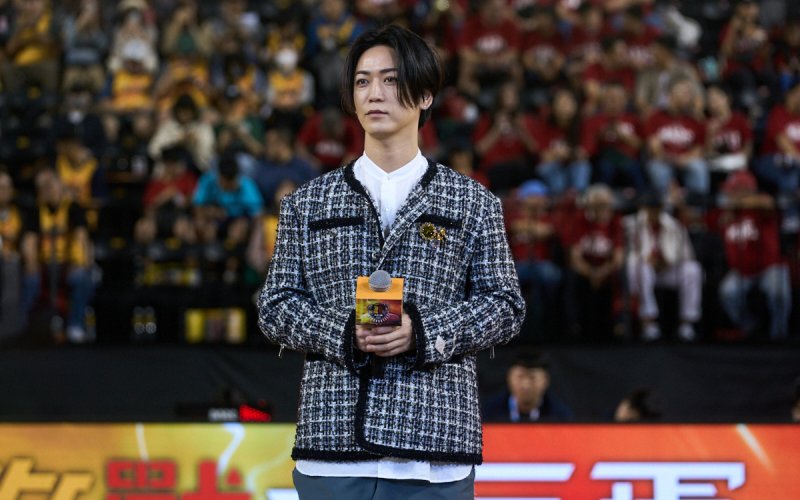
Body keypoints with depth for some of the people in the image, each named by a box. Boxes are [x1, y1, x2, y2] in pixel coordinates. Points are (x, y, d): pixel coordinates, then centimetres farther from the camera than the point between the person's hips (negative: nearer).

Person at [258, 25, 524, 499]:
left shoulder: (473, 203, 11)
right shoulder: (307, 204, 14)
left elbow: (505, 305, 7)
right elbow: (276, 306, 11)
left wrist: (424, 333, -10)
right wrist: (343, 333, -9)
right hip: (332, 441, 1)